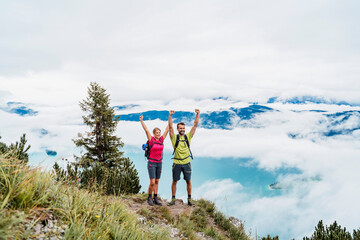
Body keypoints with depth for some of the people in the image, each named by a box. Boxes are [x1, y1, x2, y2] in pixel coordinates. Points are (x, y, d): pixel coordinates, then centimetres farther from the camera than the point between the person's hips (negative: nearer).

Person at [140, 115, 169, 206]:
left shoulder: (161, 139, 4)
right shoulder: (151, 139, -8)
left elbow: (167, 129, 8)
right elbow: (146, 130, -17)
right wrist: (141, 120, -26)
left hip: (159, 163, 5)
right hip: (151, 163, -5)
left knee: (157, 181, 10)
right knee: (152, 182, -8)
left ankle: (155, 198, 17)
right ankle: (149, 197, 11)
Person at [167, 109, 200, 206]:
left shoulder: (188, 136, 4)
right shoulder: (174, 138, 0)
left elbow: (195, 125, 0)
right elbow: (170, 127, -12)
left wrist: (198, 114, -7)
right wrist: (170, 115, -22)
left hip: (186, 163, 1)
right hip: (177, 163, -1)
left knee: (188, 181, 6)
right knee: (174, 181, 6)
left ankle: (189, 199, 17)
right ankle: (173, 199, 16)